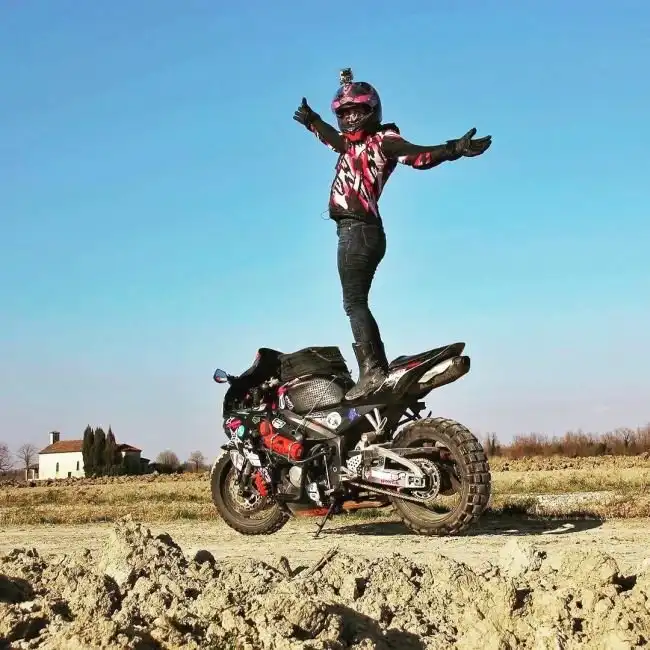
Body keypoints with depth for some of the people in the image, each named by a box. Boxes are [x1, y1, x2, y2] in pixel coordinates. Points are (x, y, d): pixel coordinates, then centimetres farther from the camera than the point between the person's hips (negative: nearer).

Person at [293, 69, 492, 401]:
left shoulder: (382, 139, -5)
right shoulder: (352, 142, 20)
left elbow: (418, 156, -20)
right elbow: (334, 139, 43)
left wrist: (454, 149, -36)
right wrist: (312, 121, 53)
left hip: (359, 231, -10)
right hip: (354, 231, 10)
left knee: (354, 302, -16)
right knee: (356, 303, 13)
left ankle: (372, 371, -22)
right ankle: (379, 369, 17)